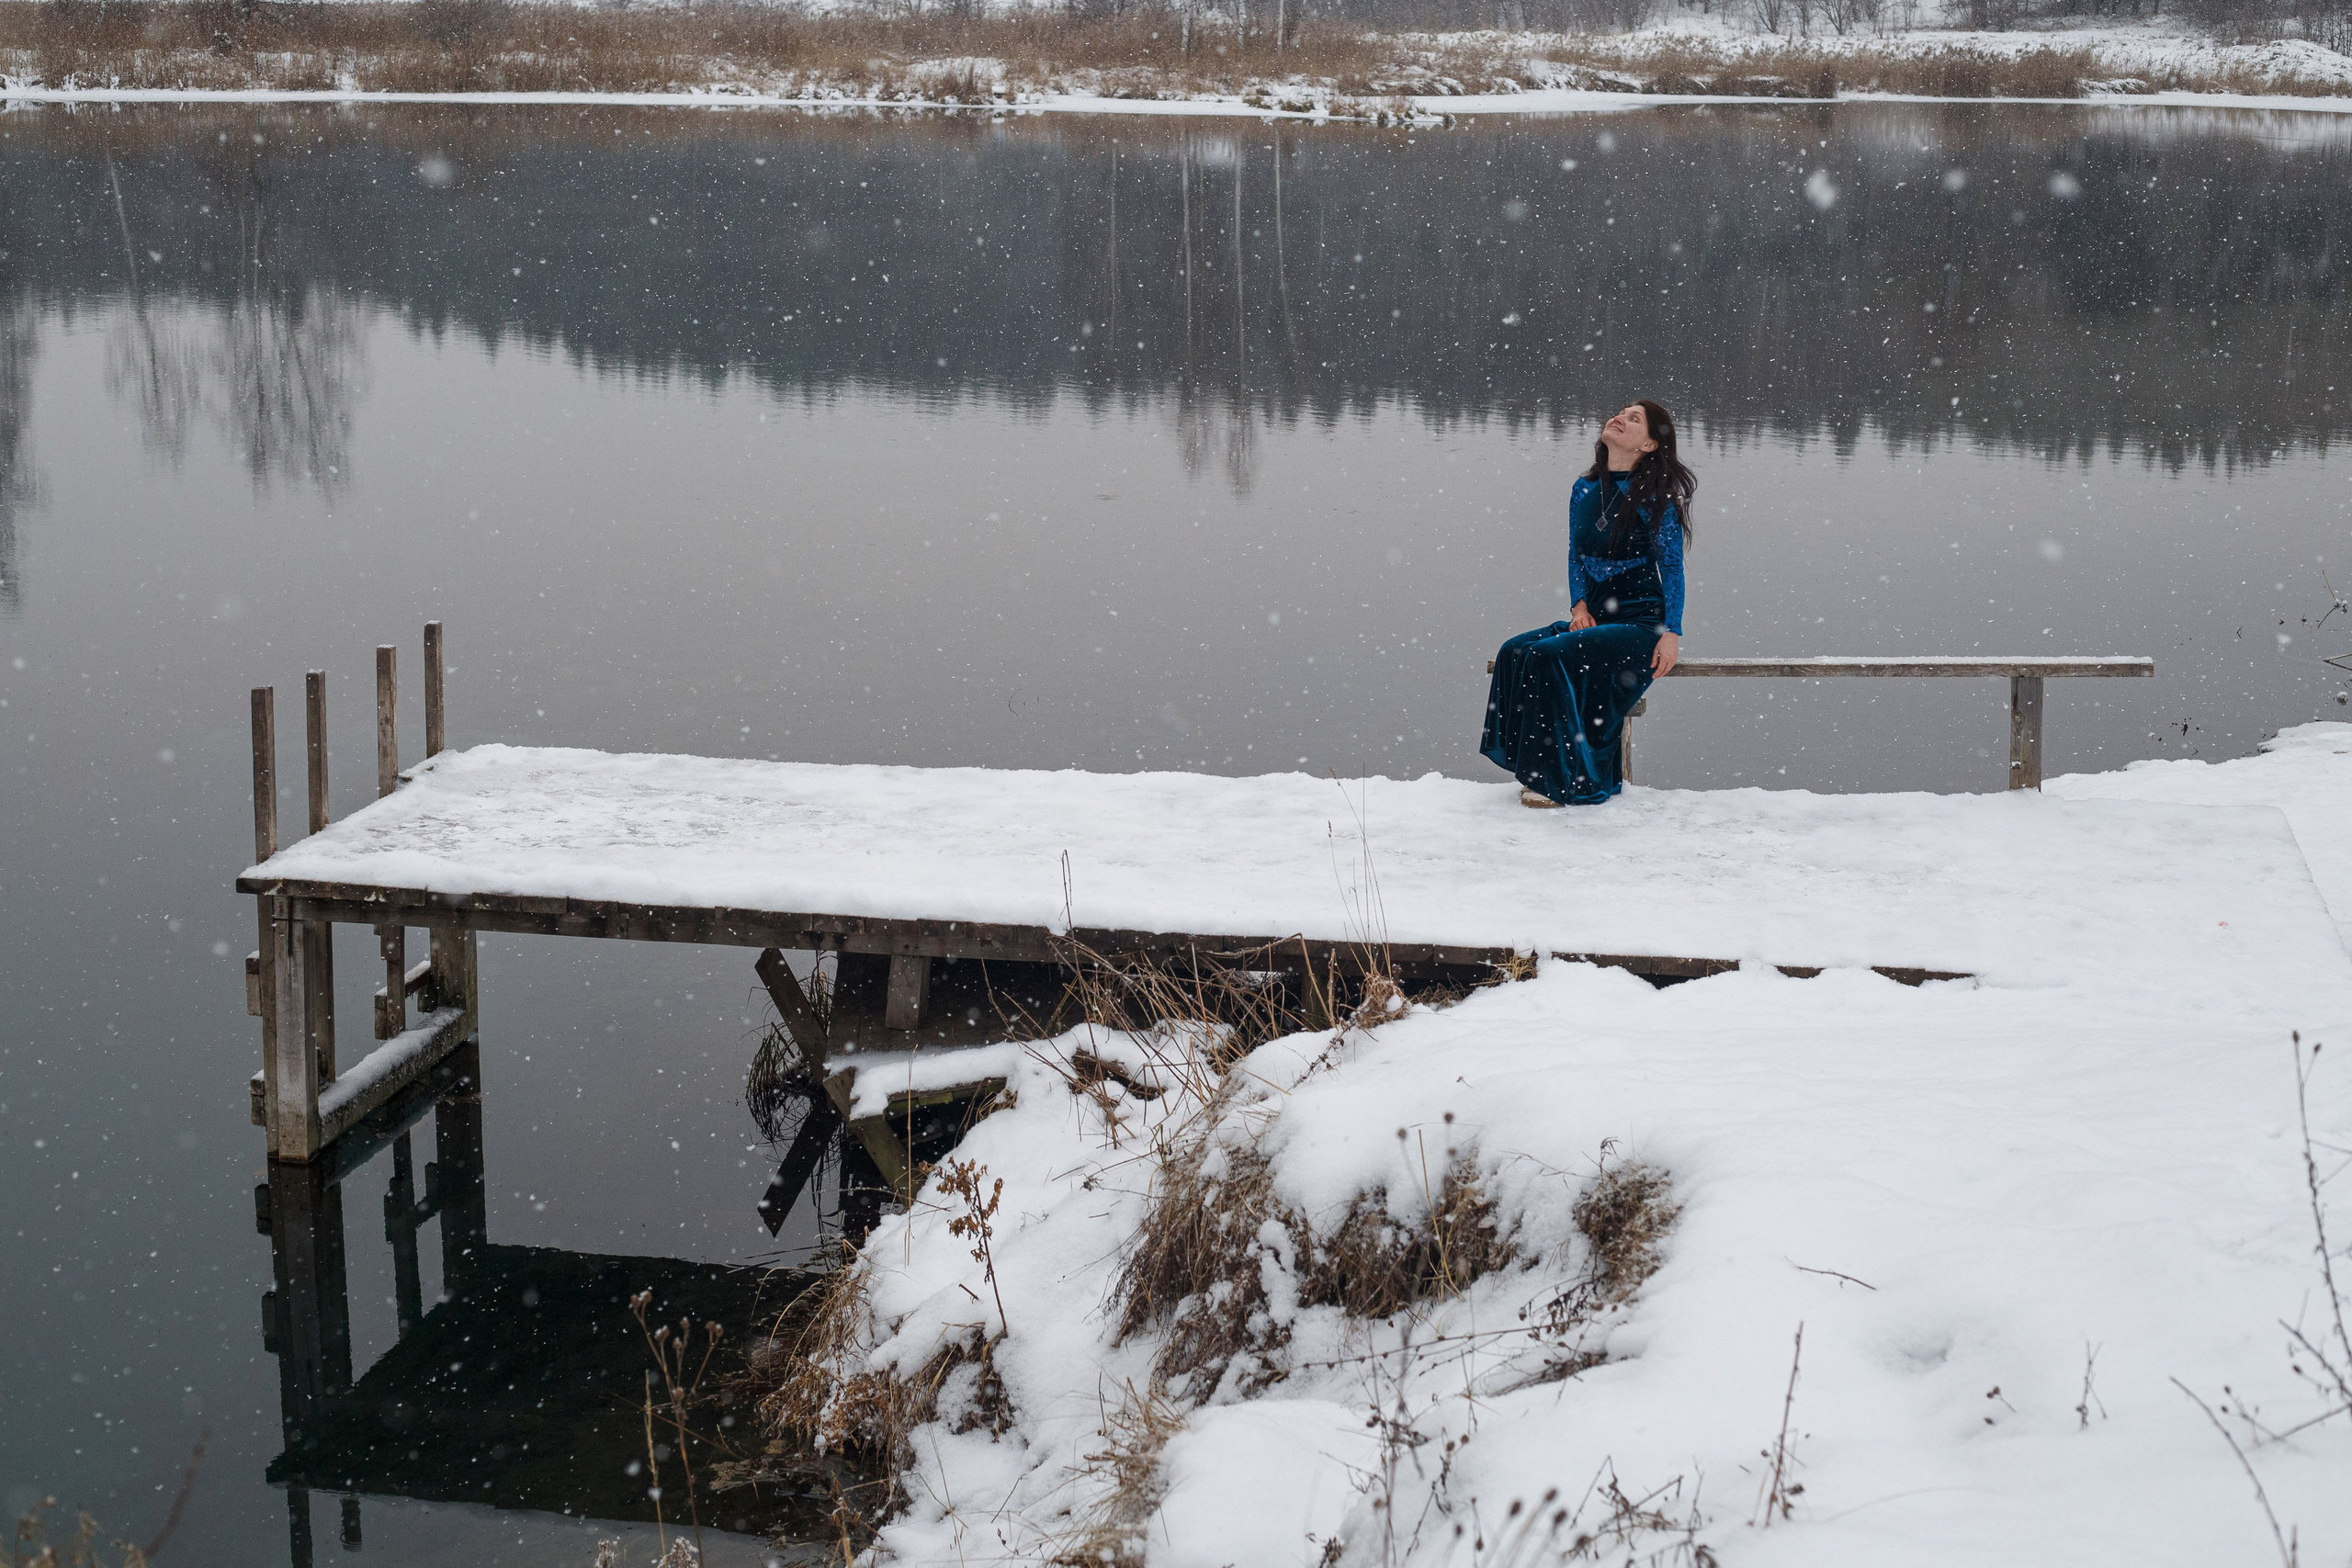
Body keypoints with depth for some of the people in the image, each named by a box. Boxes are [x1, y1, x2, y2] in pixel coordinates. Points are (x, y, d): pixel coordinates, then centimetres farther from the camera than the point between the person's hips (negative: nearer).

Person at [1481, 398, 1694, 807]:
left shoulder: (1655, 497, -7)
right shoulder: (1584, 489, 10)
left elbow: (1671, 566, -5)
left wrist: (1672, 633, -13)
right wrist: (1579, 606, 0)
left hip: (1642, 622, -6)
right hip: (1596, 617, 6)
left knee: (1550, 656, -27)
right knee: (1515, 652, -16)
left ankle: (1570, 781, -18)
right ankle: (1539, 770, -9)